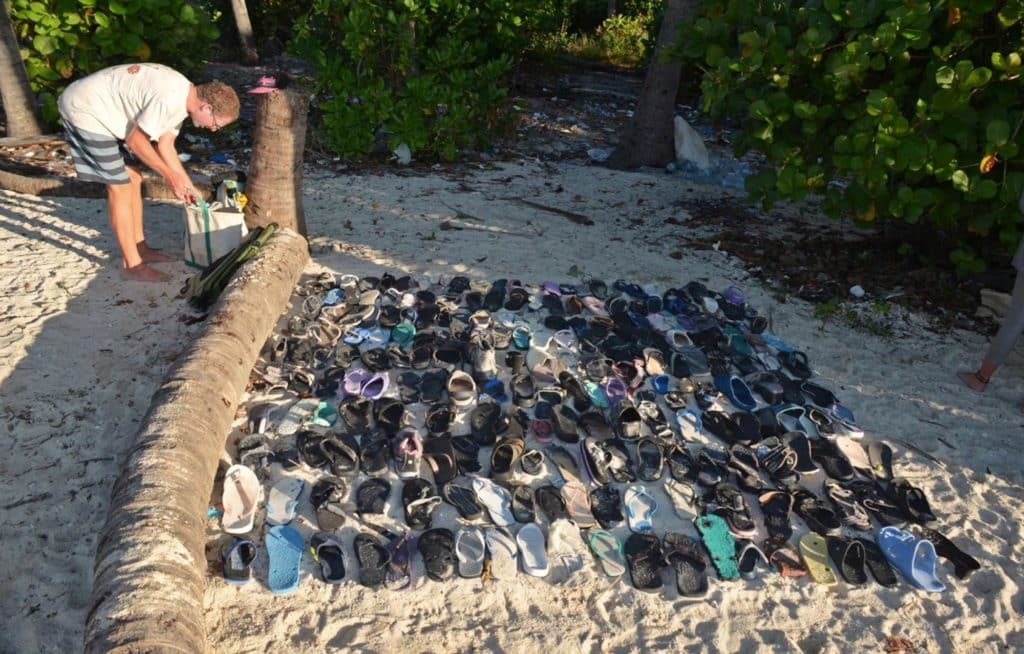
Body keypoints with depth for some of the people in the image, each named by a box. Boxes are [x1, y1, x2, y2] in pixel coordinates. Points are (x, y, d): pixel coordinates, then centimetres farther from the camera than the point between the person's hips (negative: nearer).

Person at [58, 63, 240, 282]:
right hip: (84, 110, -10)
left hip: (97, 110, 10)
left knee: (132, 179, 12)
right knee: (120, 186, -9)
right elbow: (136, 141, -22)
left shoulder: (182, 99, 2)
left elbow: (165, 145, 10)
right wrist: (170, 175, -14)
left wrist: (187, 184, 9)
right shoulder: (169, 98, -29)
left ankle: (139, 247, 23)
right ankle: (132, 264, -2)